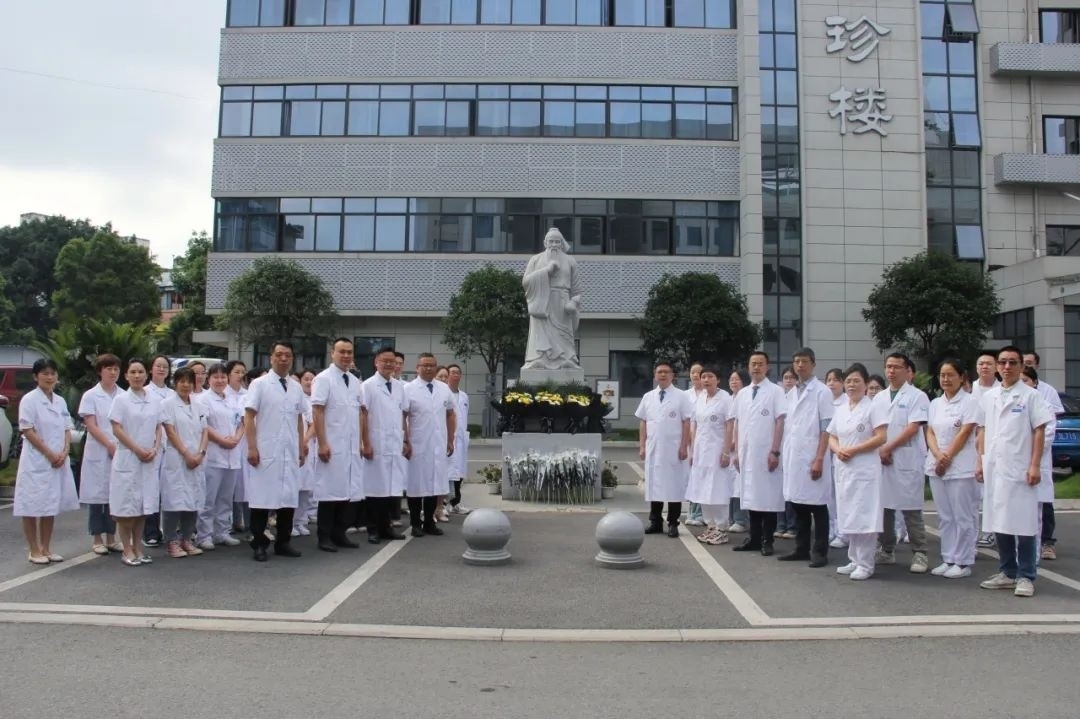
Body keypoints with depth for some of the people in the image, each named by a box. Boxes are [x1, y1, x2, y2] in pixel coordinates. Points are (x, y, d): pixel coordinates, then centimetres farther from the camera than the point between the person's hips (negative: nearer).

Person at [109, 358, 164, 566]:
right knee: (126, 506, 0)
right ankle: (127, 550, 8)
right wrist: (138, 450, -13)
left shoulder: (155, 399, 7)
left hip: (150, 460, 4)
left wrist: (154, 449, -6)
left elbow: (158, 428, 10)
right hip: (127, 458, -4)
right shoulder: (121, 399, -4)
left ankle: (137, 548, 17)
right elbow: (117, 429, -8)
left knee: (143, 506, 8)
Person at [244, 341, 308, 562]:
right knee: (262, 498, 1)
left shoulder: (296, 387, 11)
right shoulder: (259, 384, -3)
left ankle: (283, 542, 18)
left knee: (289, 497, 7)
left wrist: (302, 447, 12)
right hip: (265, 451, -4)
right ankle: (259, 544, 11)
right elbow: (249, 417, -6)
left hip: (290, 452, 5)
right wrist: (252, 447, -12)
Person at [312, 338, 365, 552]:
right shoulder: (323, 379, -6)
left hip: (352, 447, 6)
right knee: (330, 491, 0)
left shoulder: (356, 382, 13)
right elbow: (317, 412, -11)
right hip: (332, 446, -6)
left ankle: (339, 534, 17)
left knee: (350, 491, 6)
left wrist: (364, 442, 12)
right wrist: (322, 443, -17)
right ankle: (325, 537, 10)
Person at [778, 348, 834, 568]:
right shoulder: (791, 393, 13)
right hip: (792, 457, 6)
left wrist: (819, 459, -15)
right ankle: (801, 549, 19)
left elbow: (826, 429, -8)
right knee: (798, 506, 10)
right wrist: (783, 454, 10)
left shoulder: (822, 392, -5)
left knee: (817, 507, 2)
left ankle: (820, 552, 10)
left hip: (812, 458, -6)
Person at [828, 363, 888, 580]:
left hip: (865, 469, -7)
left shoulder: (874, 407, -6)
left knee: (864, 517, -5)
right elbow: (832, 437, 16)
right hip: (844, 469, 7)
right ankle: (854, 560, 20)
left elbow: (881, 437, -14)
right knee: (848, 517, 10)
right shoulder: (840, 409, 14)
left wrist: (853, 450, -16)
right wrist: (838, 450, -7)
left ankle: (865, 564, 3)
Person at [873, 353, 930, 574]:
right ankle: (887, 551, 19)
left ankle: (920, 554, 5)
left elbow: (913, 428, -11)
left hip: (907, 460, -5)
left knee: (911, 509, -3)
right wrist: (879, 450, -3)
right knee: (884, 506, 8)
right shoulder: (879, 397, 14)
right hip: (880, 458, 5)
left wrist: (888, 448, -13)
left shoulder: (917, 396, -2)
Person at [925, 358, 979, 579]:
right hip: (937, 467, 6)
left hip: (961, 467, -6)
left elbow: (965, 433, -11)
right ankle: (948, 559, 17)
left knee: (963, 517, -1)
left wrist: (947, 458, -11)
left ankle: (963, 562, 6)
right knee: (945, 517, 10)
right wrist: (938, 456, -9)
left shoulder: (969, 402, -5)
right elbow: (930, 433, 7)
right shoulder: (935, 404, 13)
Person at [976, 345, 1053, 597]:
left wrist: (1035, 465, -10)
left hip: (1020, 469, -4)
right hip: (994, 468, 5)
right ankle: (1007, 573, 19)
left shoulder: (1030, 396, -1)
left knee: (1023, 524, -1)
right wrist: (979, 461, 10)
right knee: (998, 521, 8)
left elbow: (1039, 432, -4)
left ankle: (1025, 576, 7)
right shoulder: (988, 397, 12)